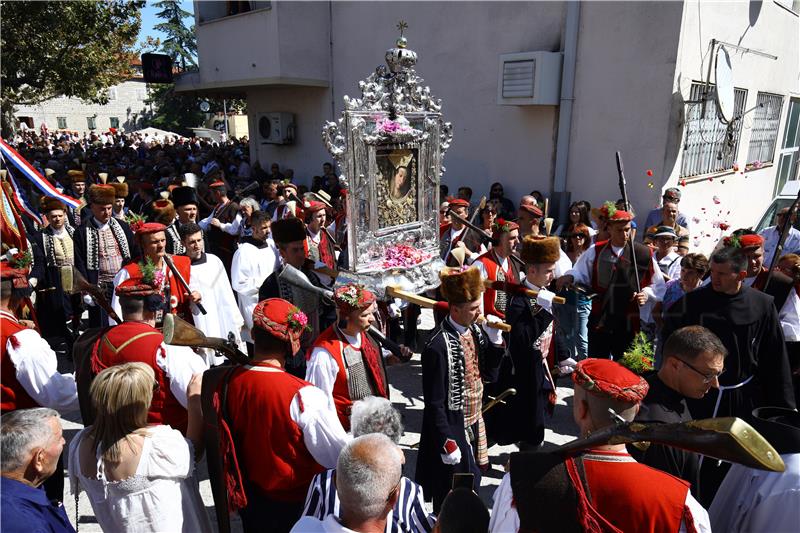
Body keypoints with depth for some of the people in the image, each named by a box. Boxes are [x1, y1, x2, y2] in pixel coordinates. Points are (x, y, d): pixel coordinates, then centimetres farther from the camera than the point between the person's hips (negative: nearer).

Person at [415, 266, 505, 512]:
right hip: (452, 432, -8)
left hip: (474, 426, 8)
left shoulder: (476, 331, -3)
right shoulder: (438, 346, -26)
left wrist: (495, 340, -8)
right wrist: (447, 444, -17)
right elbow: (434, 403, -21)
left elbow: (489, 375, 6)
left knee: (471, 489, 25)